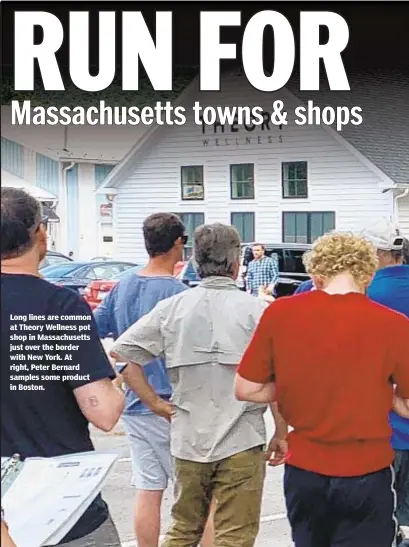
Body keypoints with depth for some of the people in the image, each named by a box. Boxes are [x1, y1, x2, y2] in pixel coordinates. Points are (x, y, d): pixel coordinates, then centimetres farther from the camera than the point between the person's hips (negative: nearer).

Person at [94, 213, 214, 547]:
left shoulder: (123, 286, 3)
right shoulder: (178, 292, -16)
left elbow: (95, 329, 11)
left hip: (135, 406, 6)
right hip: (174, 408, -6)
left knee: (147, 491, 12)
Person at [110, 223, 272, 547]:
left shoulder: (173, 307, 1)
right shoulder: (256, 310, -8)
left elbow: (120, 353, -1)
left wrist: (156, 403, 4)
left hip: (187, 439, 4)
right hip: (241, 441, -3)